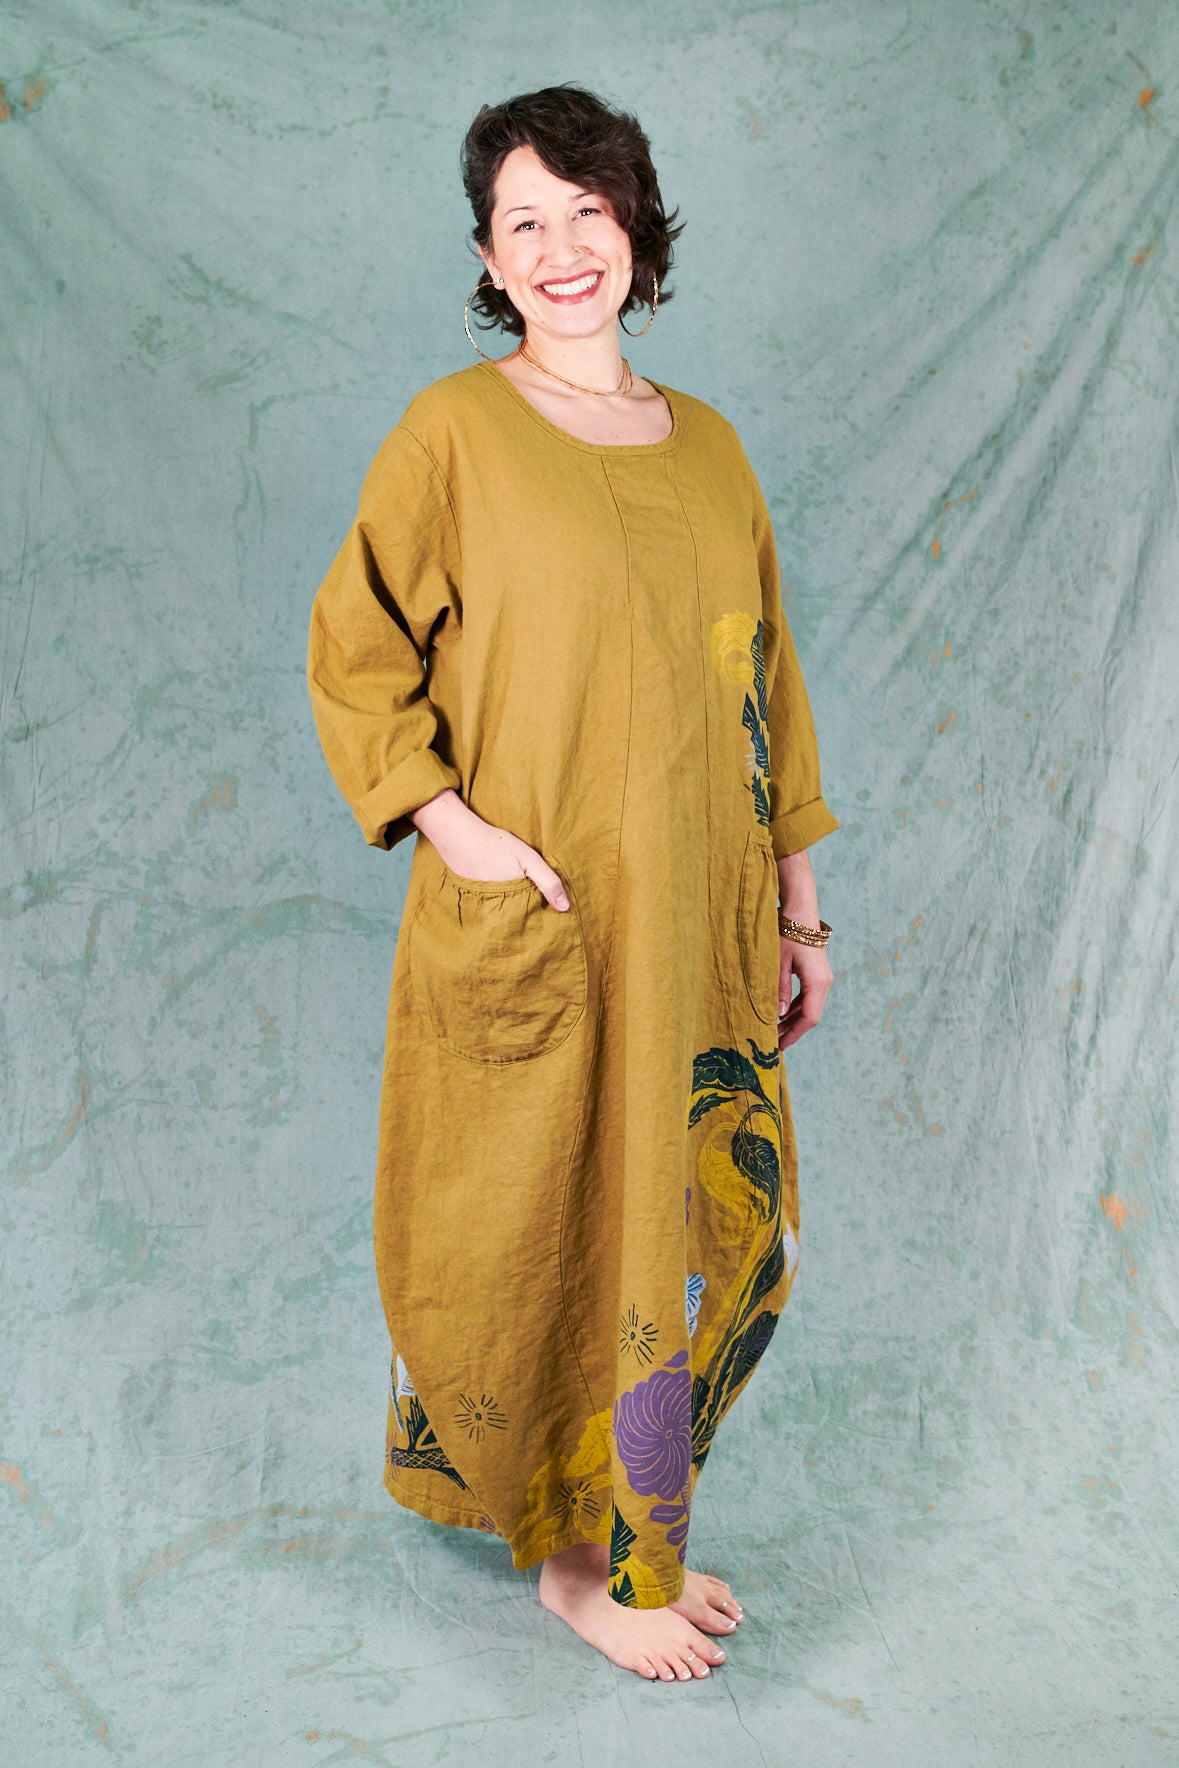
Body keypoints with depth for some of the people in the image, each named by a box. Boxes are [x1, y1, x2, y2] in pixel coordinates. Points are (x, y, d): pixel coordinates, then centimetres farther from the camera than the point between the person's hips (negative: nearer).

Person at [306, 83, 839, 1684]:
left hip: (702, 933, 6)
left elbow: (764, 687, 13)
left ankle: (634, 1527, 37)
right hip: (537, 936, -5)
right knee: (557, 1239, 7)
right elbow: (353, 660, -3)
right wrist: (450, 828, -17)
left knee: (715, 1237, 14)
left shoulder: (707, 442, 10)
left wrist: (798, 911, 11)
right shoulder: (455, 429, -4)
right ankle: (574, 1557, 30)